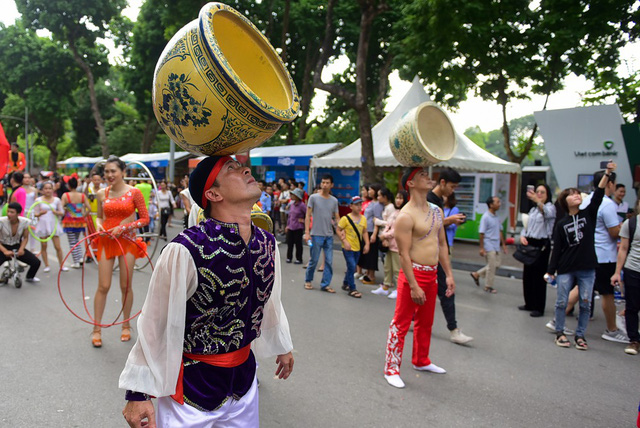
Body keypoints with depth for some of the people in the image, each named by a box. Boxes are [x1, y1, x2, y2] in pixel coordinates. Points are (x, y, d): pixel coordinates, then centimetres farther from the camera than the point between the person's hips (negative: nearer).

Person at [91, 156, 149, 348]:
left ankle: (126, 325, 25)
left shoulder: (134, 193, -7)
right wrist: (99, 224, -5)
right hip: (106, 241, 2)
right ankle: (97, 329, 14)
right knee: (103, 286, 0)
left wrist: (123, 227, -14)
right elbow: (100, 216, 17)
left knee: (126, 286, 7)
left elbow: (145, 218, -5)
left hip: (127, 241, -2)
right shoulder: (102, 193, 4)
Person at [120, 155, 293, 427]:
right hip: (191, 383, -5)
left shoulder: (268, 244, -6)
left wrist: (281, 345, 24)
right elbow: (153, 323, -17)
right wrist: (138, 393, -9)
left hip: (244, 375, 6)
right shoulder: (185, 251, -26)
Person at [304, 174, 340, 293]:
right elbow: (308, 216, -2)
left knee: (329, 261, 3)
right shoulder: (314, 197, -2)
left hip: (329, 235, 3)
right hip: (316, 234, -3)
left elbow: (337, 218, 10)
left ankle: (325, 284, 12)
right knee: (314, 260, 5)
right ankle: (308, 280, 25)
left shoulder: (334, 200, 8)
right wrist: (307, 232, -9)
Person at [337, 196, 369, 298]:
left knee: (352, 267, 15)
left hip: (357, 248, 5)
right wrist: (344, 241, -15)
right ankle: (352, 289, -1)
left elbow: (364, 232, 12)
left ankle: (345, 284, 36)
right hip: (348, 248, -5)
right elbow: (338, 230, -7)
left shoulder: (363, 219, 4)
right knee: (351, 266, -11)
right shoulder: (346, 218, -10)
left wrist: (367, 244, 3)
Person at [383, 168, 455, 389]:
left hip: (432, 274, 8)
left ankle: (421, 361, 38)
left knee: (426, 322, 20)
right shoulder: (406, 216, -15)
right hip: (413, 273, -8)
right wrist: (414, 286, -21)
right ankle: (391, 368, 11)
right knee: (401, 323, 0)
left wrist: (449, 275, 11)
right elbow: (404, 253, -19)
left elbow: (442, 244, 15)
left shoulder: (437, 210, 10)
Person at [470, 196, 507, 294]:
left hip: (496, 246, 8)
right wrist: (481, 248, -15)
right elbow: (481, 233, -14)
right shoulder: (486, 217, -15)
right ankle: (488, 286, 16)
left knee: (497, 264, 12)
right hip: (489, 245, -8)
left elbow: (500, 231, 17)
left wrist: (503, 244, 16)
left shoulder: (497, 216, 9)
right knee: (492, 266, 0)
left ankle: (476, 274, 24)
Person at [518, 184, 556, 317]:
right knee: (527, 274, 10)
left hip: (542, 244, -7)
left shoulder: (550, 207, -5)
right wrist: (522, 236, -4)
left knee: (539, 276, -5)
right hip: (529, 244, 7)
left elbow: (546, 213, -31)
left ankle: (539, 308, 2)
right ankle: (529, 303, 22)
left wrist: (537, 201, -51)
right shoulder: (533, 209, 18)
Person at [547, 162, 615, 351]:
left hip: (587, 269, 1)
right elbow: (557, 249, 1)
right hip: (566, 269, -1)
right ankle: (560, 332, 20)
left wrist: (607, 173, -24)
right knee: (561, 302, 4)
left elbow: (598, 195, -12)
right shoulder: (561, 224, 1)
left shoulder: (589, 214, 3)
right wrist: (551, 270, -2)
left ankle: (580, 335, 18)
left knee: (585, 304, 5)